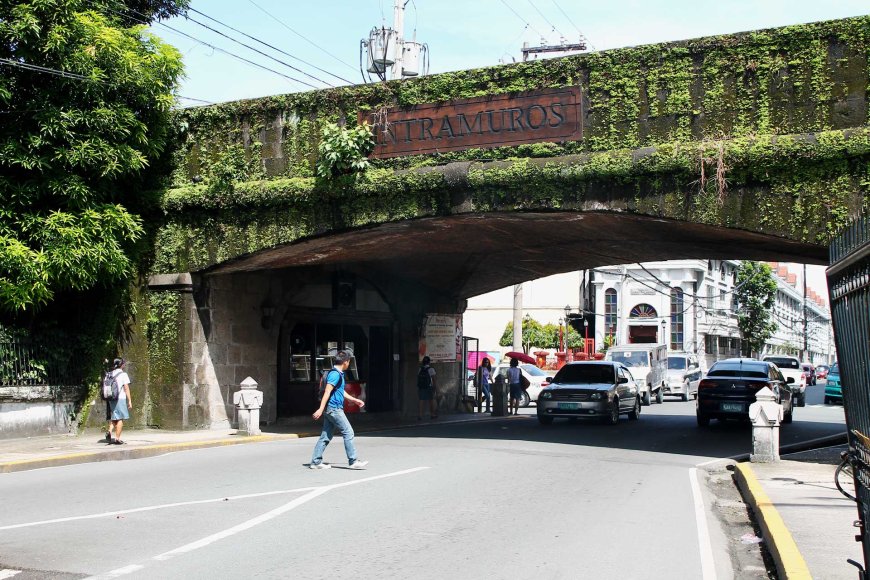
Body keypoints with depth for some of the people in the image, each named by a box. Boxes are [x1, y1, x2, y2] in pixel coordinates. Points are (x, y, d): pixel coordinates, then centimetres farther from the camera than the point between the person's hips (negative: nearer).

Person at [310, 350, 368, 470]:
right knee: (348, 433, -6)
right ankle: (353, 461, -2)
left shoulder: (338, 374, 18)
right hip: (334, 408, -10)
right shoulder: (335, 374, -14)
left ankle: (316, 461, 12)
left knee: (326, 436, 10)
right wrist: (321, 409, -25)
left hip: (331, 409, 10)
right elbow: (327, 391, -20)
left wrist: (355, 400, 36)